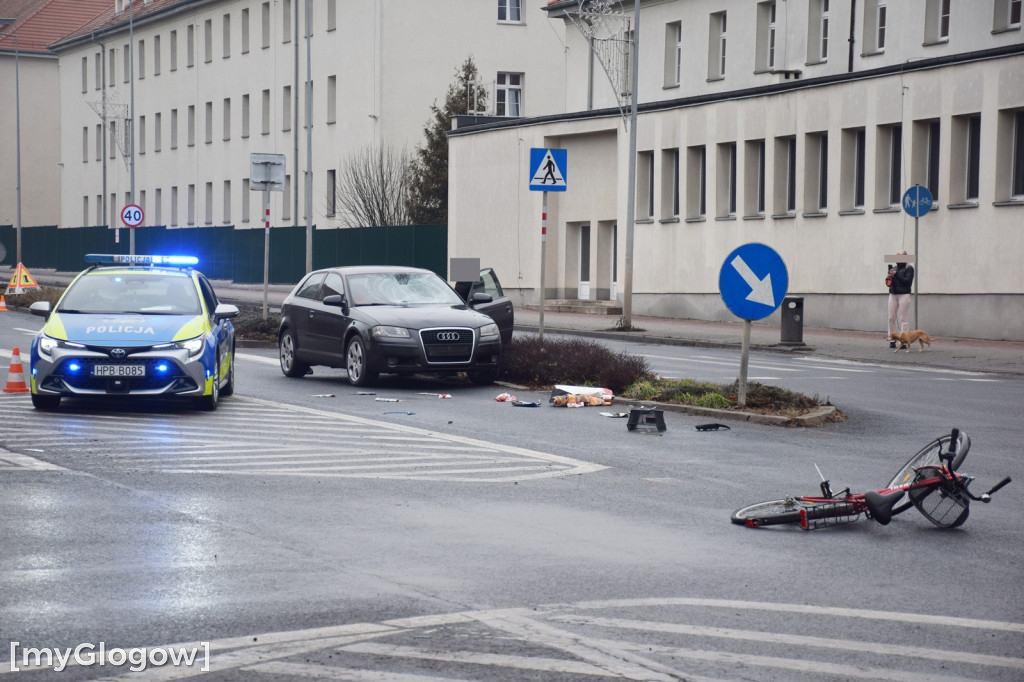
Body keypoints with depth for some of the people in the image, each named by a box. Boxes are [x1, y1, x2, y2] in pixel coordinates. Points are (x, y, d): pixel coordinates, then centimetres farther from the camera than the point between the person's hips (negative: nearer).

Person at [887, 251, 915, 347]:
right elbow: (889, 283, 19)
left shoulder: (909, 268, 0)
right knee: (891, 318, 3)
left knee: (903, 318, -7)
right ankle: (892, 340, 8)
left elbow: (907, 280, -12)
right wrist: (888, 278, -3)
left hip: (904, 295, -6)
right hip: (893, 295, 6)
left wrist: (896, 274, -14)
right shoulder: (894, 267, 16)